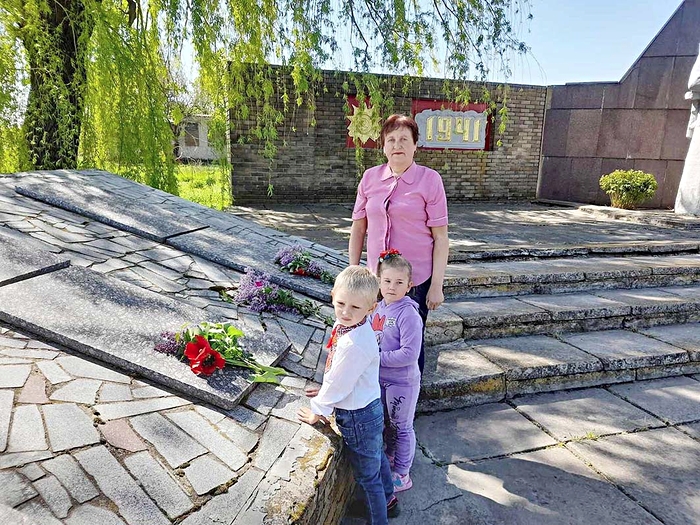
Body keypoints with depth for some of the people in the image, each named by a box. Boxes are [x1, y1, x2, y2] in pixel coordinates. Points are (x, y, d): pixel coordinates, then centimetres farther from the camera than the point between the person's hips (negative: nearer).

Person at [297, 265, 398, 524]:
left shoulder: (354, 344, -36)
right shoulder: (348, 325, -7)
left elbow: (337, 383, -23)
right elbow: (337, 373, 8)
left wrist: (318, 410, -8)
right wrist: (326, 391, 15)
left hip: (357, 416, -10)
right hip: (370, 406, 10)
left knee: (368, 476, 14)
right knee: (377, 456, 32)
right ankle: (388, 499, 56)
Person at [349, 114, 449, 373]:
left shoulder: (429, 179, -7)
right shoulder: (370, 177, 2)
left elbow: (440, 237, -7)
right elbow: (358, 229, 8)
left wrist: (437, 286, -9)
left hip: (416, 279, -3)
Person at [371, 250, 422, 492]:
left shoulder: (408, 315, -24)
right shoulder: (379, 307, -2)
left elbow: (409, 354, -28)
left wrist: (376, 358, -24)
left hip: (402, 381, -7)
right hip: (380, 378, 7)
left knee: (402, 427, 11)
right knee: (387, 421, 26)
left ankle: (401, 475, 30)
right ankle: (390, 457, 49)